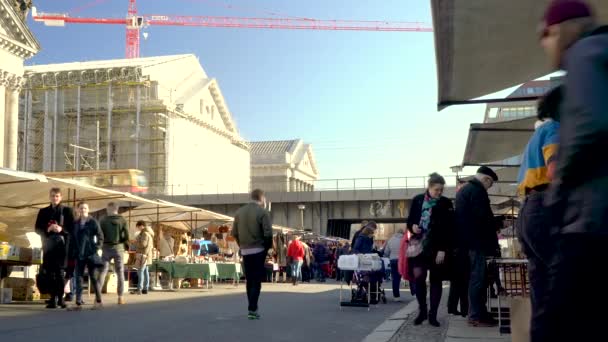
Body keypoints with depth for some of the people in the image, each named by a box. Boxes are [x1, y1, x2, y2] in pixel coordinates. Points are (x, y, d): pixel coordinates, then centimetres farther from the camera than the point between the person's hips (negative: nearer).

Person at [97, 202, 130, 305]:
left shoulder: (103, 220, -2)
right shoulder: (122, 220, -1)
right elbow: (126, 235, -4)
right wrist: (126, 246, 9)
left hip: (106, 248, 0)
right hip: (118, 248, 0)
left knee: (102, 272, 4)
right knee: (120, 272, 6)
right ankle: (120, 297, 4)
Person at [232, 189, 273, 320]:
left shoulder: (239, 212, 7)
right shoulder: (262, 212, -9)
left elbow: (234, 232, 7)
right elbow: (268, 233, -16)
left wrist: (242, 245, 14)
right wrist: (268, 246, -1)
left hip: (245, 251, 5)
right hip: (258, 250, -5)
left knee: (249, 280, 14)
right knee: (256, 281, -1)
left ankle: (252, 308, 21)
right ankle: (252, 310, -6)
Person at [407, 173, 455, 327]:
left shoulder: (446, 203, -3)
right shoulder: (417, 200, 3)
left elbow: (449, 229, -8)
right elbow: (410, 221, 12)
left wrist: (443, 249, -16)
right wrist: (413, 227, -12)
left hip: (437, 247, -1)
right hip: (420, 245, 1)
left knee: (436, 280, 2)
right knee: (418, 276, -6)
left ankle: (433, 314, 10)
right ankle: (422, 311, 11)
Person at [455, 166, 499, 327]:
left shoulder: (464, 189, 18)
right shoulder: (477, 191, -13)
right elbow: (485, 219, -18)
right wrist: (493, 241, -8)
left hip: (467, 240, 10)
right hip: (477, 241, -10)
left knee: (477, 277, 14)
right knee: (478, 278, -6)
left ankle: (478, 312, 18)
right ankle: (476, 316, -3)